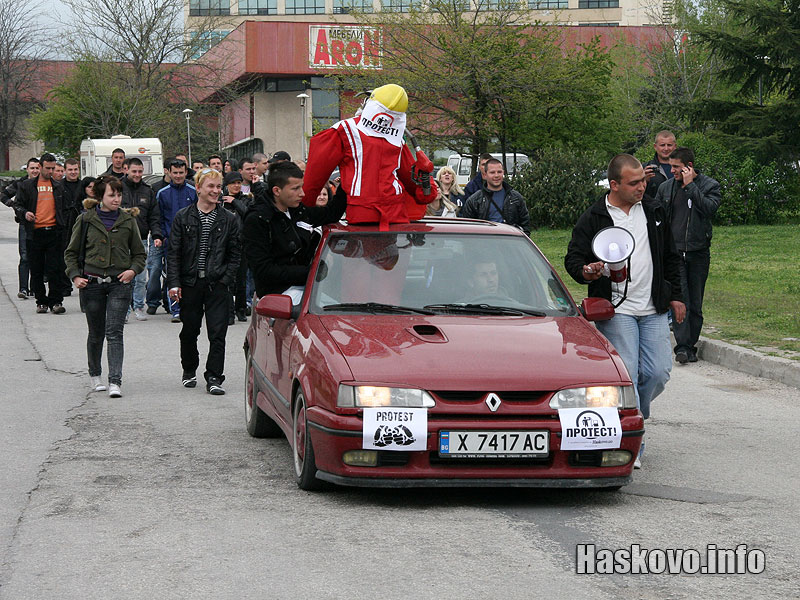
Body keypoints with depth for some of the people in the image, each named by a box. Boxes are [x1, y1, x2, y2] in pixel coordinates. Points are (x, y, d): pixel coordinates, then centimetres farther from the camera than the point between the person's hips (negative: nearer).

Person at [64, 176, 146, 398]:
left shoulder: (128, 220, 6)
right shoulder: (86, 220, 3)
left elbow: (139, 253, 14)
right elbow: (71, 252, 11)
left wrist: (133, 270, -4)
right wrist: (75, 276, -2)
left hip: (120, 283, 0)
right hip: (92, 283, 0)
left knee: (114, 332, -11)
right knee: (96, 333, 10)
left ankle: (115, 381, -15)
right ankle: (95, 375, 30)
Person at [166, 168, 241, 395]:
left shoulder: (229, 219, 4)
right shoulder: (183, 217, 3)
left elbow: (235, 254, 7)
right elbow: (173, 253, 2)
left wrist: (226, 279, -5)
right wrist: (174, 283, -6)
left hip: (217, 284, -1)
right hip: (190, 283, 1)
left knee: (217, 332, -6)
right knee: (189, 331, 12)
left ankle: (214, 378, -2)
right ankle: (189, 372, 31)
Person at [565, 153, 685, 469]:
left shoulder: (654, 212, 11)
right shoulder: (593, 218, -3)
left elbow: (670, 257, 21)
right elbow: (573, 259, -3)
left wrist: (675, 296, 18)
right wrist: (585, 271, -25)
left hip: (653, 311, 4)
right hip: (615, 310, -4)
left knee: (658, 373, -1)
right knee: (625, 376, -10)